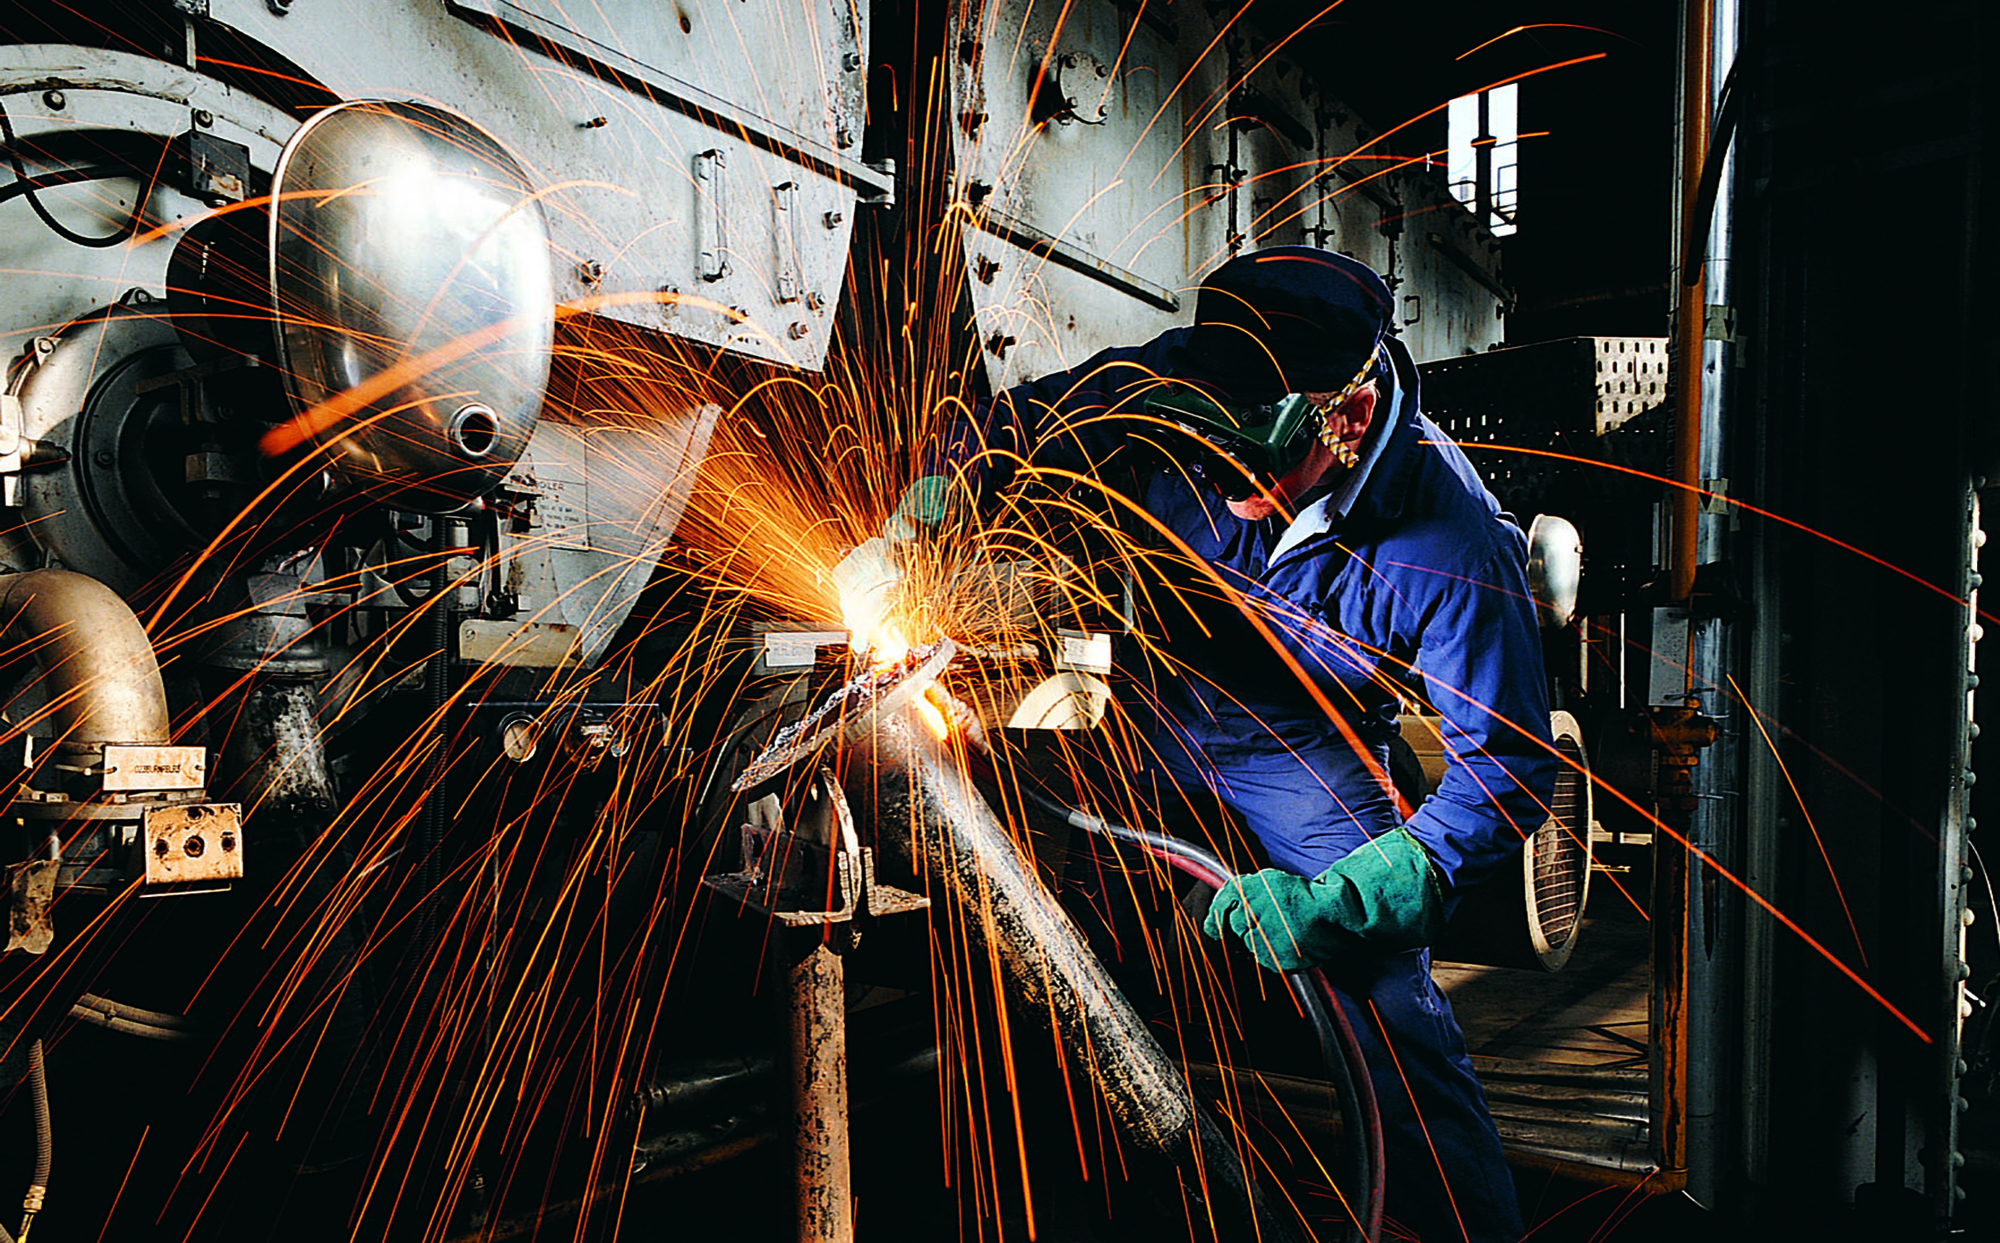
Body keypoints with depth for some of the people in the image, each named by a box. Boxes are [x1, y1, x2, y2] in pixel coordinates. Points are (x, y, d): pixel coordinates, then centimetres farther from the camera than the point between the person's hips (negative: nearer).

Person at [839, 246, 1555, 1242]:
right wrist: (905, 535, -26)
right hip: (1155, 705, 3)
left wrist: (1334, 905, -36)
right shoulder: (1175, 386, -25)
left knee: (1381, 997, -15)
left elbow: (1507, 774, -27)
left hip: (1302, 749, -3)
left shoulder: (1452, 545, -32)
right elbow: (1015, 423, -10)